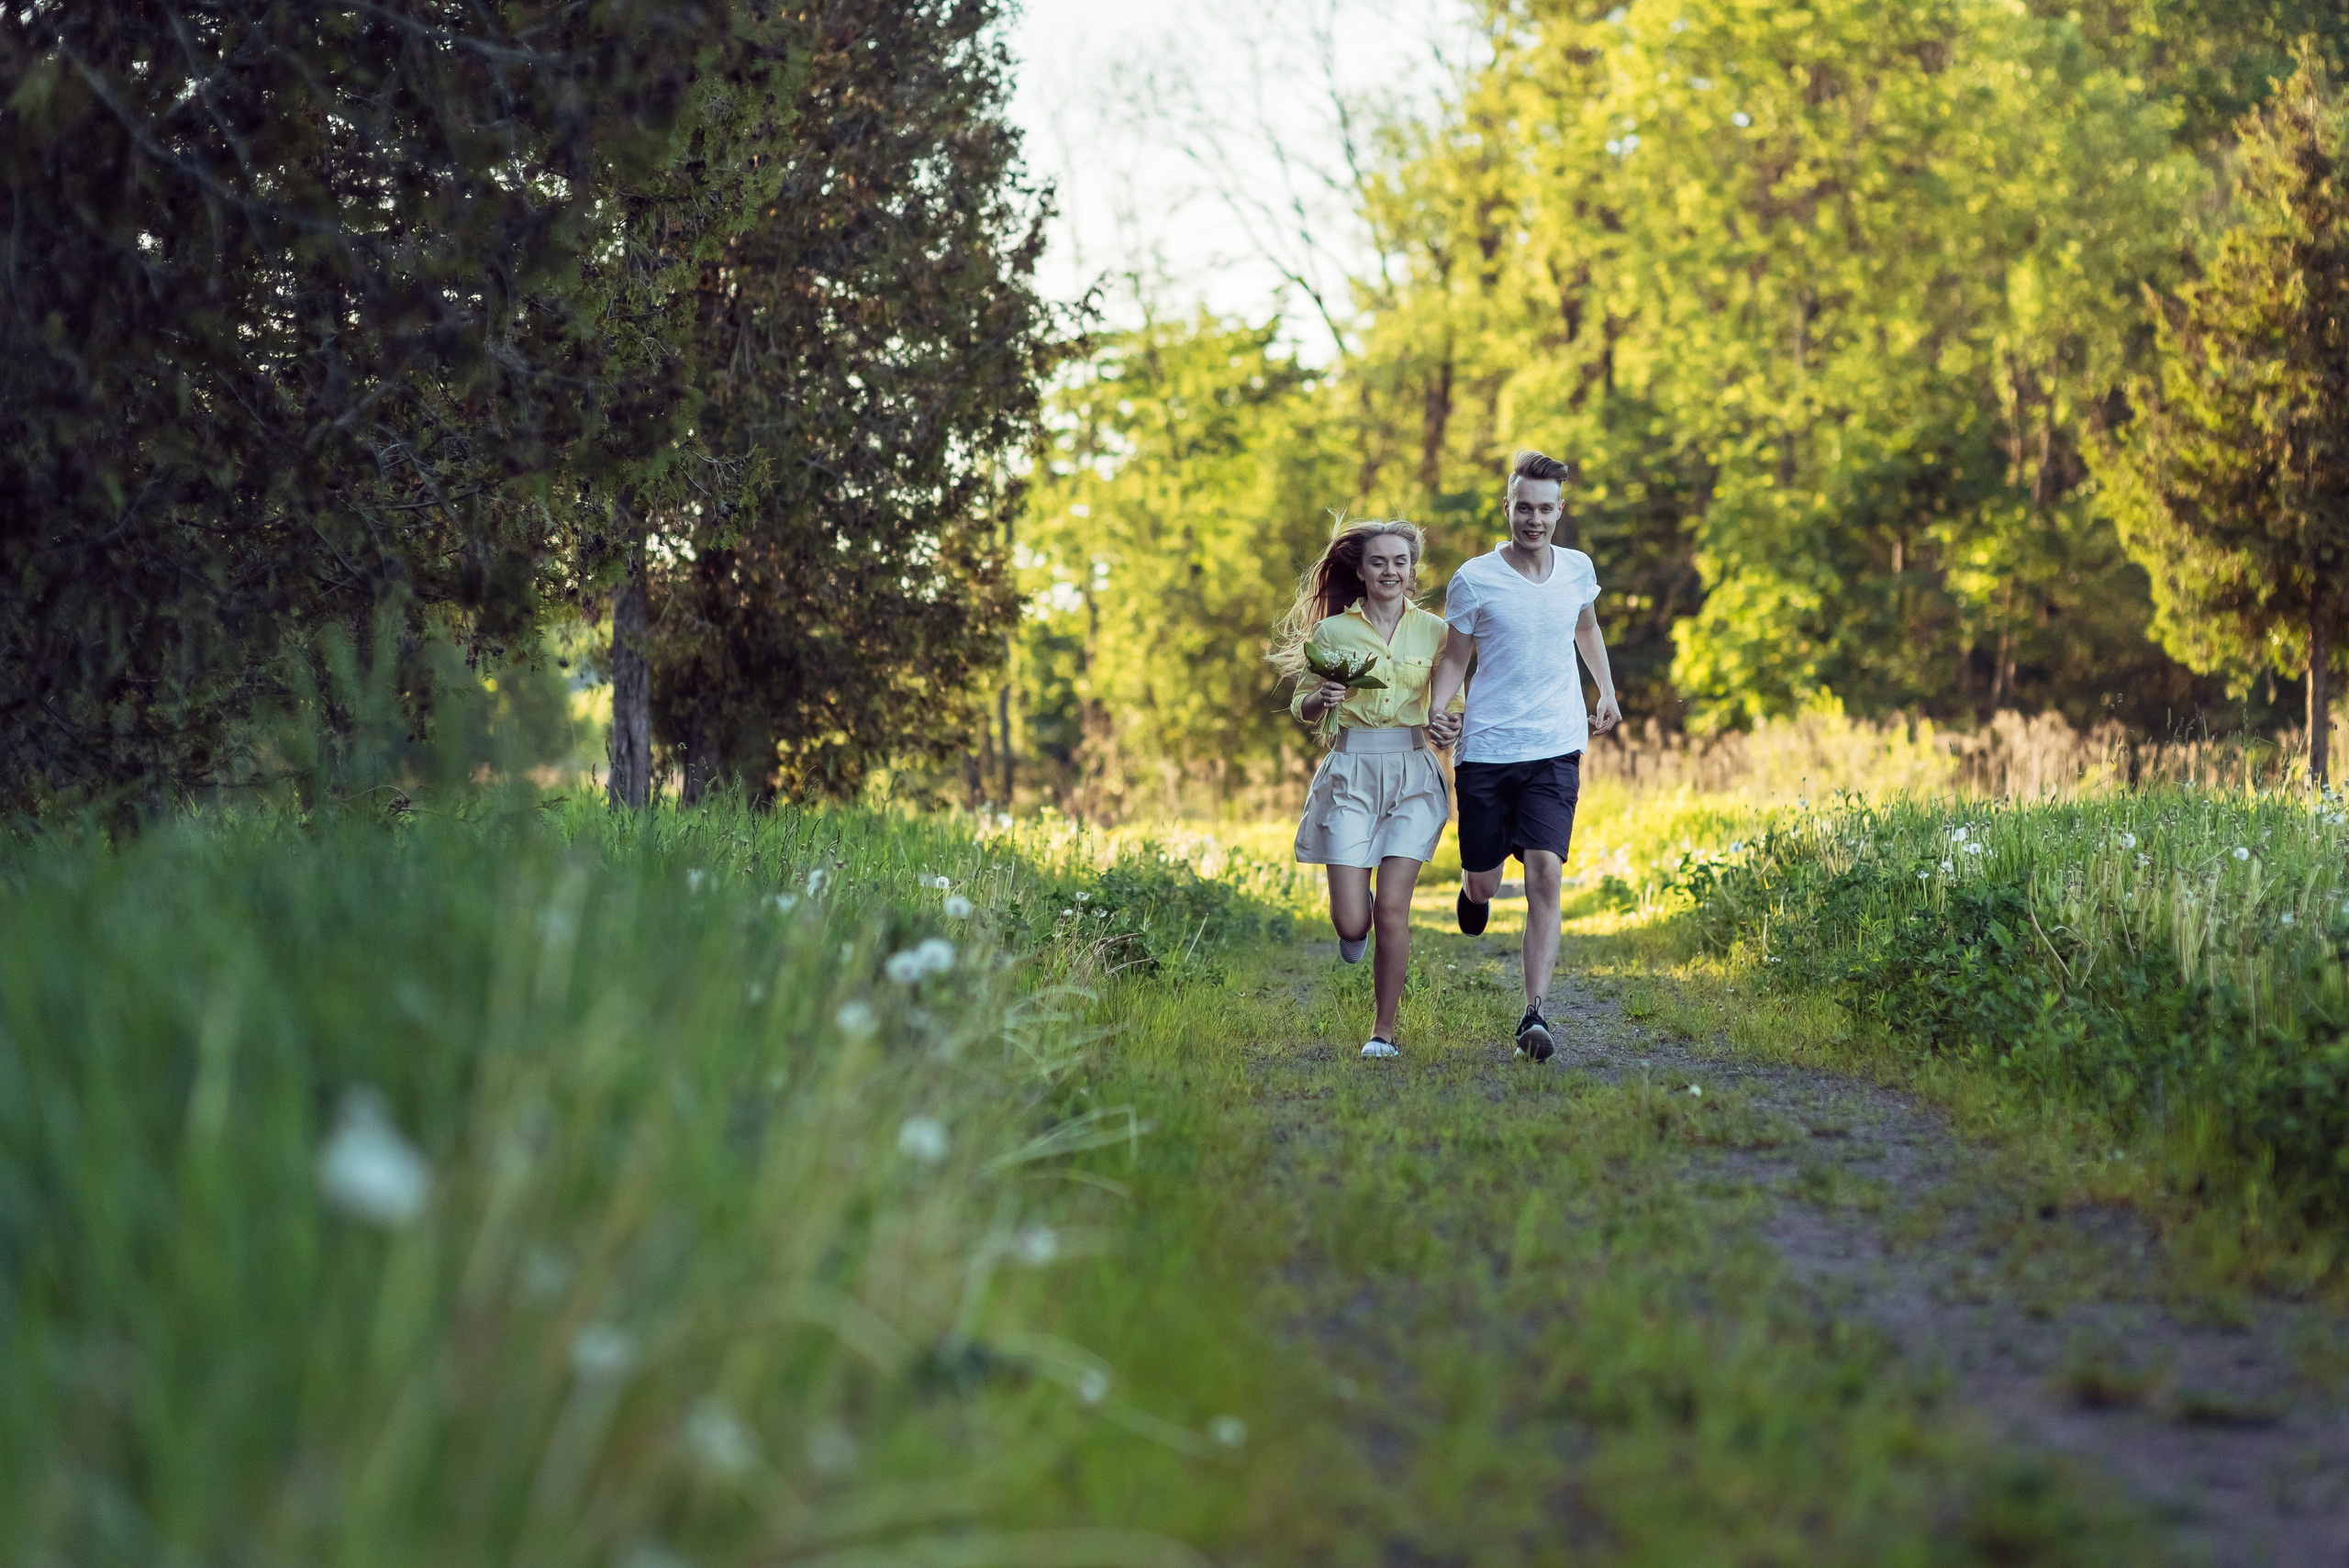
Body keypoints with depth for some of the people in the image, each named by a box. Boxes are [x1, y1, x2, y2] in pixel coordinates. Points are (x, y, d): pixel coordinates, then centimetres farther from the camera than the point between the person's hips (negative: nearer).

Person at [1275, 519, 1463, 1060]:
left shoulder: (1434, 631, 6)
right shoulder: (1331, 631, 3)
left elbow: (1449, 704, 15)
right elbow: (1301, 707, 9)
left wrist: (1448, 726, -8)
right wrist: (1323, 698, -14)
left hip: (1413, 774, 0)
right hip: (1350, 775, 0)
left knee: (1392, 908, -10)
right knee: (1352, 921, -7)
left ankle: (1384, 1031, 6)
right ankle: (1352, 926, 34)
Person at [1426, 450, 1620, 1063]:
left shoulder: (1578, 569, 6)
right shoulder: (1474, 580, -5)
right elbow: (1453, 658, 2)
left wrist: (1607, 692, 22)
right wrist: (1436, 712, -16)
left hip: (1555, 748, 1)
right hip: (1485, 750, -1)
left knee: (1545, 874, -15)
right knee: (1483, 882, 7)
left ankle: (1534, 1016, -15)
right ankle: (1475, 891, 49)